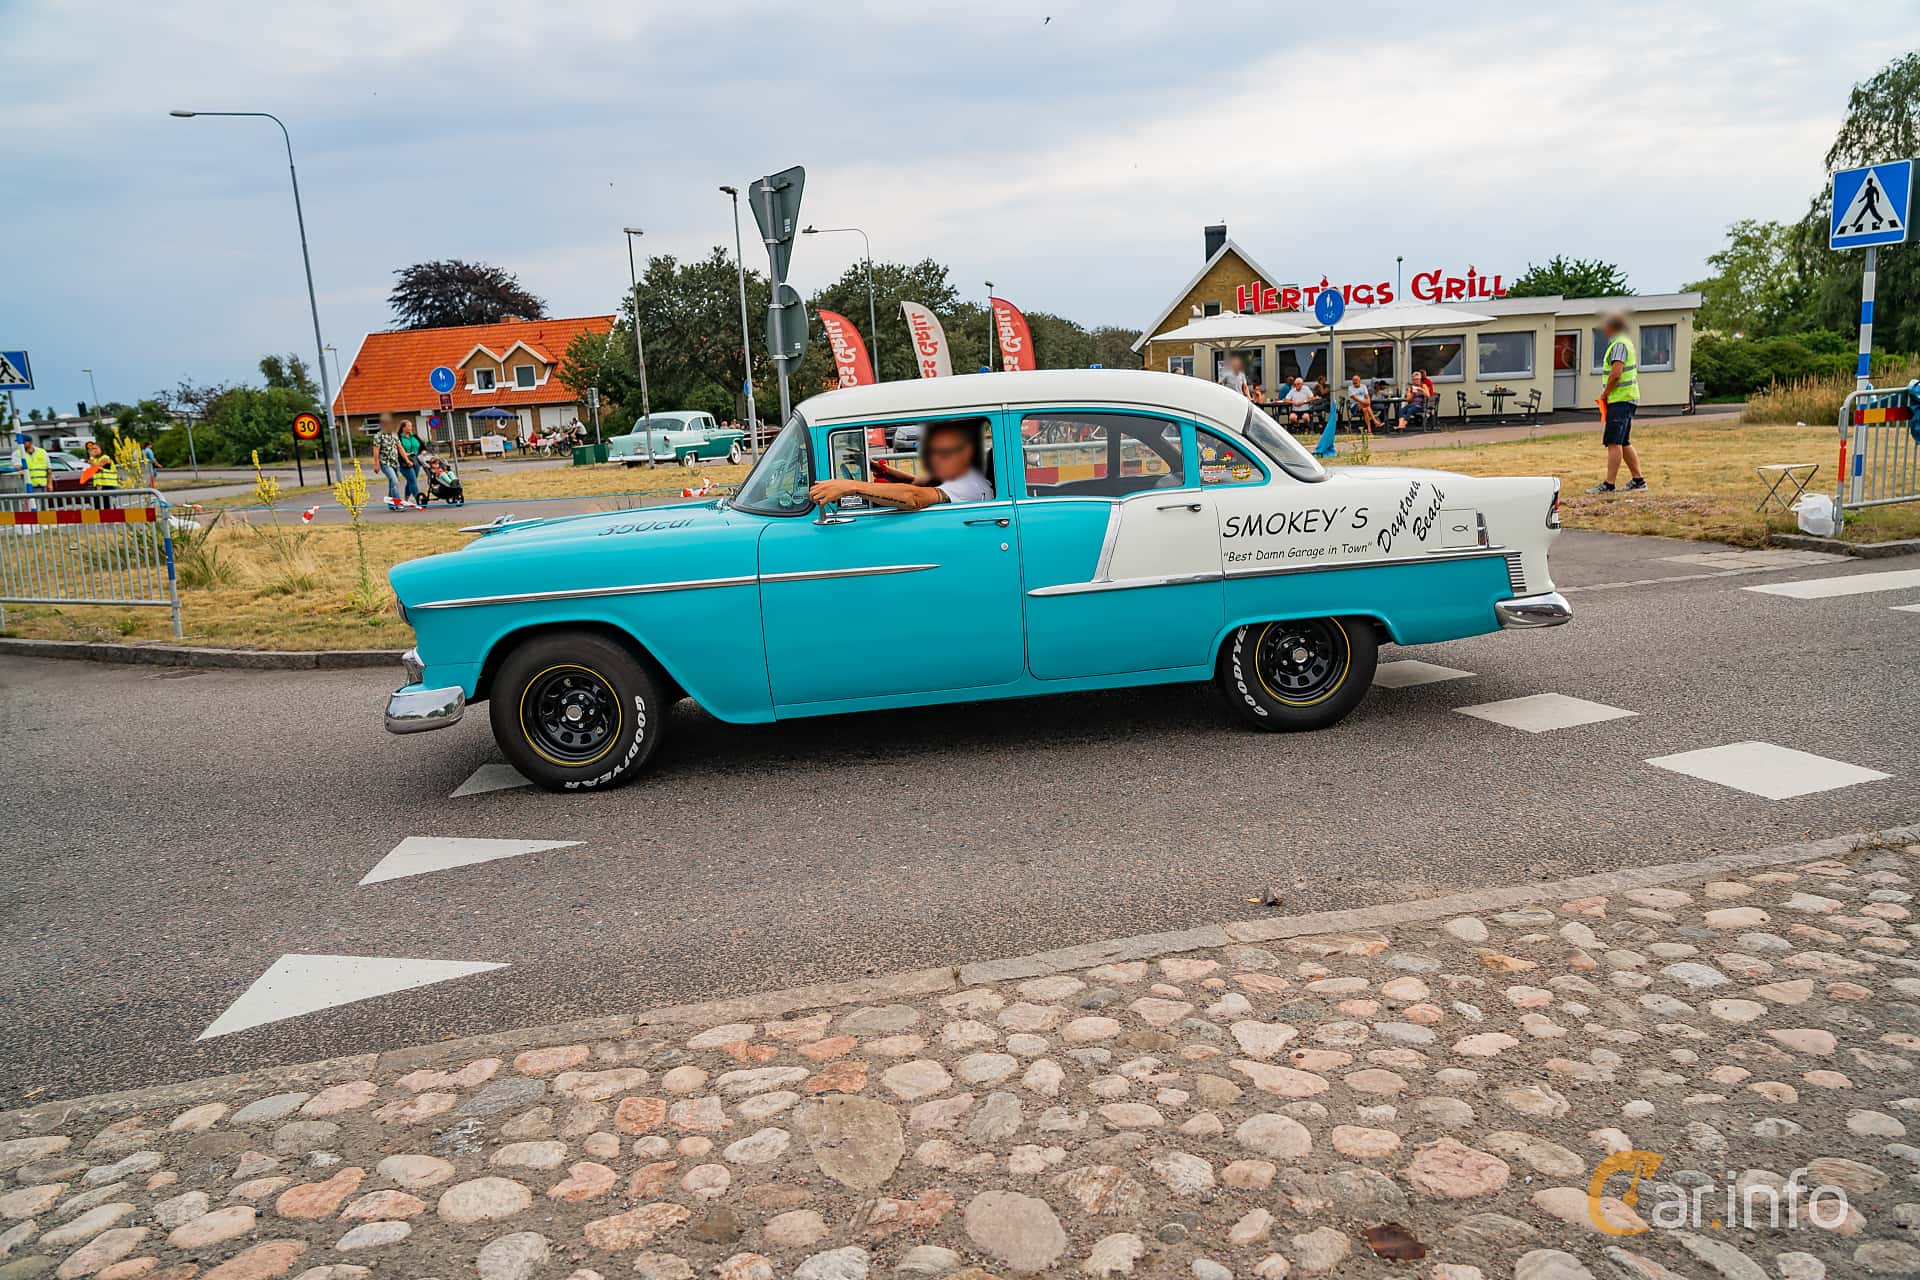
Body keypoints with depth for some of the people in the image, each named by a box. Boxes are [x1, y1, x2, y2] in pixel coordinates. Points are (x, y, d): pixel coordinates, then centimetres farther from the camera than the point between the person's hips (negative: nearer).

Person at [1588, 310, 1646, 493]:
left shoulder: (1618, 345, -13)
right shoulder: (1626, 342, 20)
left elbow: (1616, 373, -23)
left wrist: (1605, 394, -11)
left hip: (1620, 400, -11)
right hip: (1628, 398, 11)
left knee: (1614, 443, -11)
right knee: (1624, 443, 15)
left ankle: (1609, 484, -13)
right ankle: (1638, 480, 18)